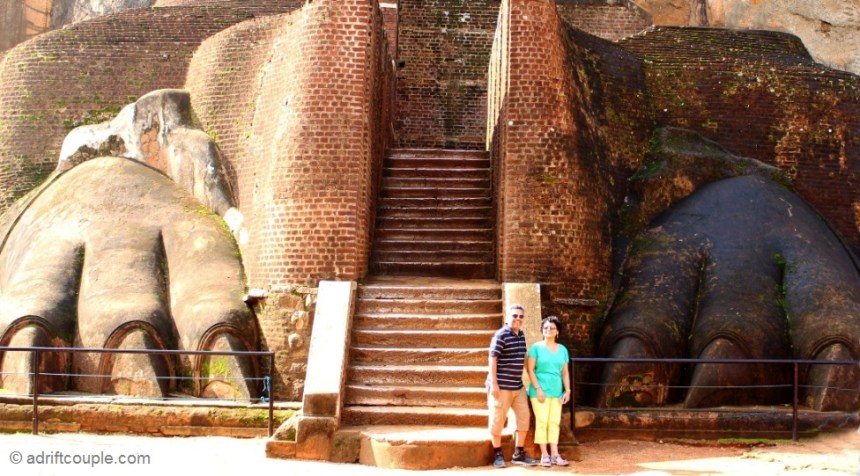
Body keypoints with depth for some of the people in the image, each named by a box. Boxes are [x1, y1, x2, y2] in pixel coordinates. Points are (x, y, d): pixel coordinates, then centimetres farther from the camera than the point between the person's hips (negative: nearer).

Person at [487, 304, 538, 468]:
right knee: (498, 419, 0)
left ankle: (519, 453, 20)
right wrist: (494, 383, -19)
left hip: (518, 385, 8)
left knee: (524, 417, 10)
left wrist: (521, 379, 19)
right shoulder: (501, 335, -13)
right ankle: (497, 454, 13)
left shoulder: (521, 335, 10)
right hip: (502, 386, -8)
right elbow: (492, 359, -16)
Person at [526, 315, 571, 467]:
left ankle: (555, 455, 7)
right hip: (540, 391, -4)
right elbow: (530, 370, -6)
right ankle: (544, 455, 2)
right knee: (542, 421, -4)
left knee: (555, 422, 4)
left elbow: (565, 373, 13)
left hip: (557, 391, 4)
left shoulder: (562, 349, 11)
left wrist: (567, 390, 4)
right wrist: (538, 389, -12)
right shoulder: (536, 347, -2)